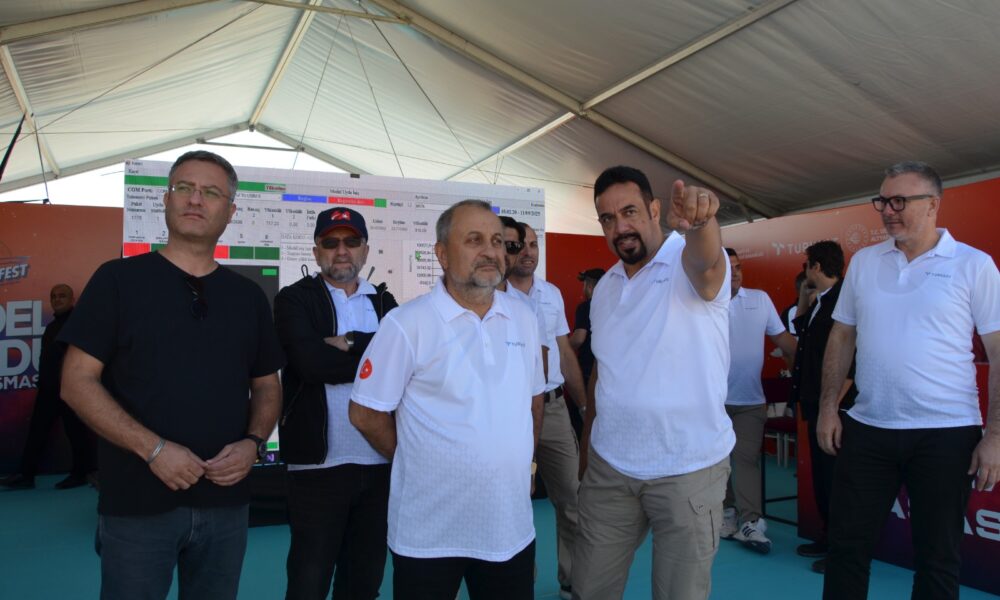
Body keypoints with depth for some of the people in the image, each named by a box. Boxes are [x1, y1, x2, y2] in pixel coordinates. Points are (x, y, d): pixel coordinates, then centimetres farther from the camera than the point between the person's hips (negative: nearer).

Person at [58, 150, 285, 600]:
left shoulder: (248, 296, 8)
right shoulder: (119, 279, -2)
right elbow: (77, 382, -7)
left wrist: (253, 443, -7)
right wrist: (153, 448, -17)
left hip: (226, 500, 3)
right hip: (137, 502, -3)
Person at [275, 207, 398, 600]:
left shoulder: (384, 302, 11)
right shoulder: (294, 300, 0)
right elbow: (310, 361, -17)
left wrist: (350, 343, -16)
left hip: (381, 462, 4)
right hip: (319, 463, -4)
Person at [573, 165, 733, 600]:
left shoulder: (690, 263, -10)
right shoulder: (605, 287, 8)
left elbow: (705, 261, -36)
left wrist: (698, 220, -58)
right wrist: (585, 448, 14)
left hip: (687, 468, -5)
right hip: (608, 466, 5)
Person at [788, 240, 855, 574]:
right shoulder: (820, 302, 12)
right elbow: (802, 332, 25)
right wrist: (804, 301, 14)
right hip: (816, 405, 9)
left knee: (834, 475, 0)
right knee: (821, 472, 16)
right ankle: (829, 537, 28)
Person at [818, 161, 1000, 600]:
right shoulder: (863, 262, 7)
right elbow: (842, 339, 11)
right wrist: (828, 407, 4)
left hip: (946, 433, -3)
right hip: (867, 429, 3)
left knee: (937, 557, 11)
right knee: (846, 544, 10)